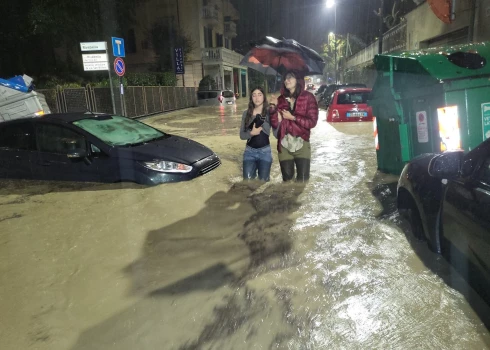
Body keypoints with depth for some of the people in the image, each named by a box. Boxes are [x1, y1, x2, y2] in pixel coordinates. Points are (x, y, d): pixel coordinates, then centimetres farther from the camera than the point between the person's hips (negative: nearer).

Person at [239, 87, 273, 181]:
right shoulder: (246, 113, 4)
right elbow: (242, 135, 4)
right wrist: (251, 133, -16)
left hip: (265, 151, -2)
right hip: (249, 151, 2)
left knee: (263, 181, 5)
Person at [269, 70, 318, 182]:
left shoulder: (308, 97, -2)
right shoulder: (281, 99, 8)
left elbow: (312, 122, -9)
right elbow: (275, 124, 1)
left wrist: (292, 117, -12)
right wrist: (273, 108, -14)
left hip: (301, 145, -3)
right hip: (284, 145, 3)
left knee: (302, 180, -1)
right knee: (287, 179, 11)